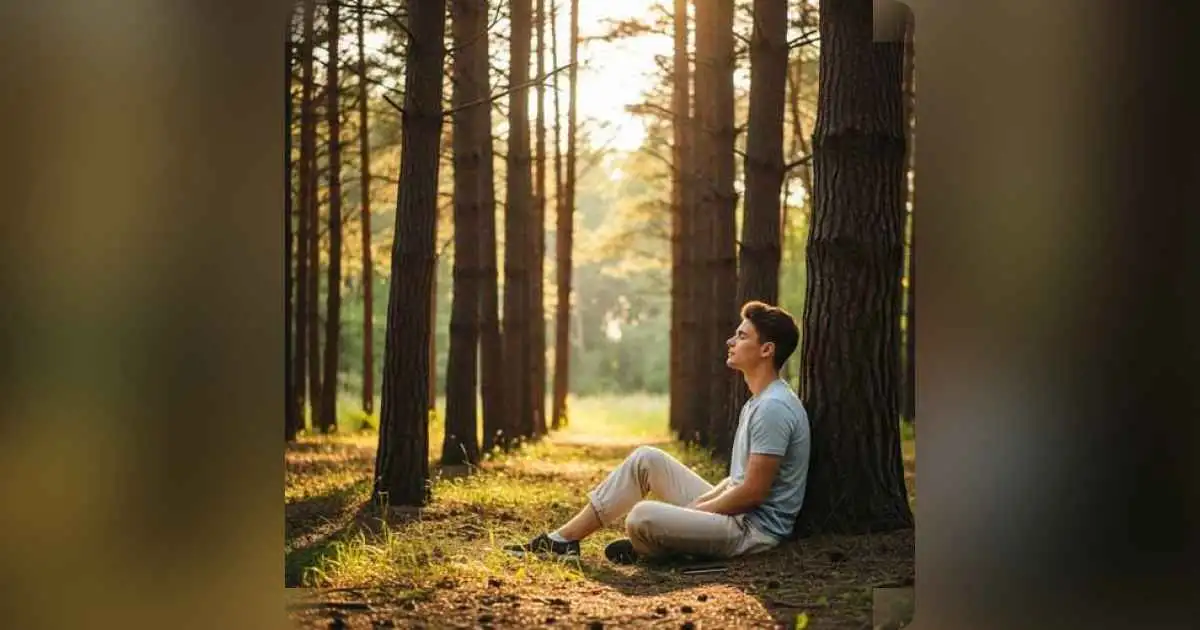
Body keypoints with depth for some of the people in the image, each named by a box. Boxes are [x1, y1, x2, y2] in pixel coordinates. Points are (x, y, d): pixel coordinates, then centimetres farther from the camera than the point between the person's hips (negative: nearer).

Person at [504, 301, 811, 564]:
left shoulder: (773, 408, -19)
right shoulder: (757, 403, 16)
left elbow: (753, 492, -21)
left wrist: (691, 512, -11)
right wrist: (698, 504, 5)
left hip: (755, 529, -10)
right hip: (735, 512, 10)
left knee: (643, 517, -29)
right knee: (646, 459, 7)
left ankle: (648, 549, 9)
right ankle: (563, 539, 7)